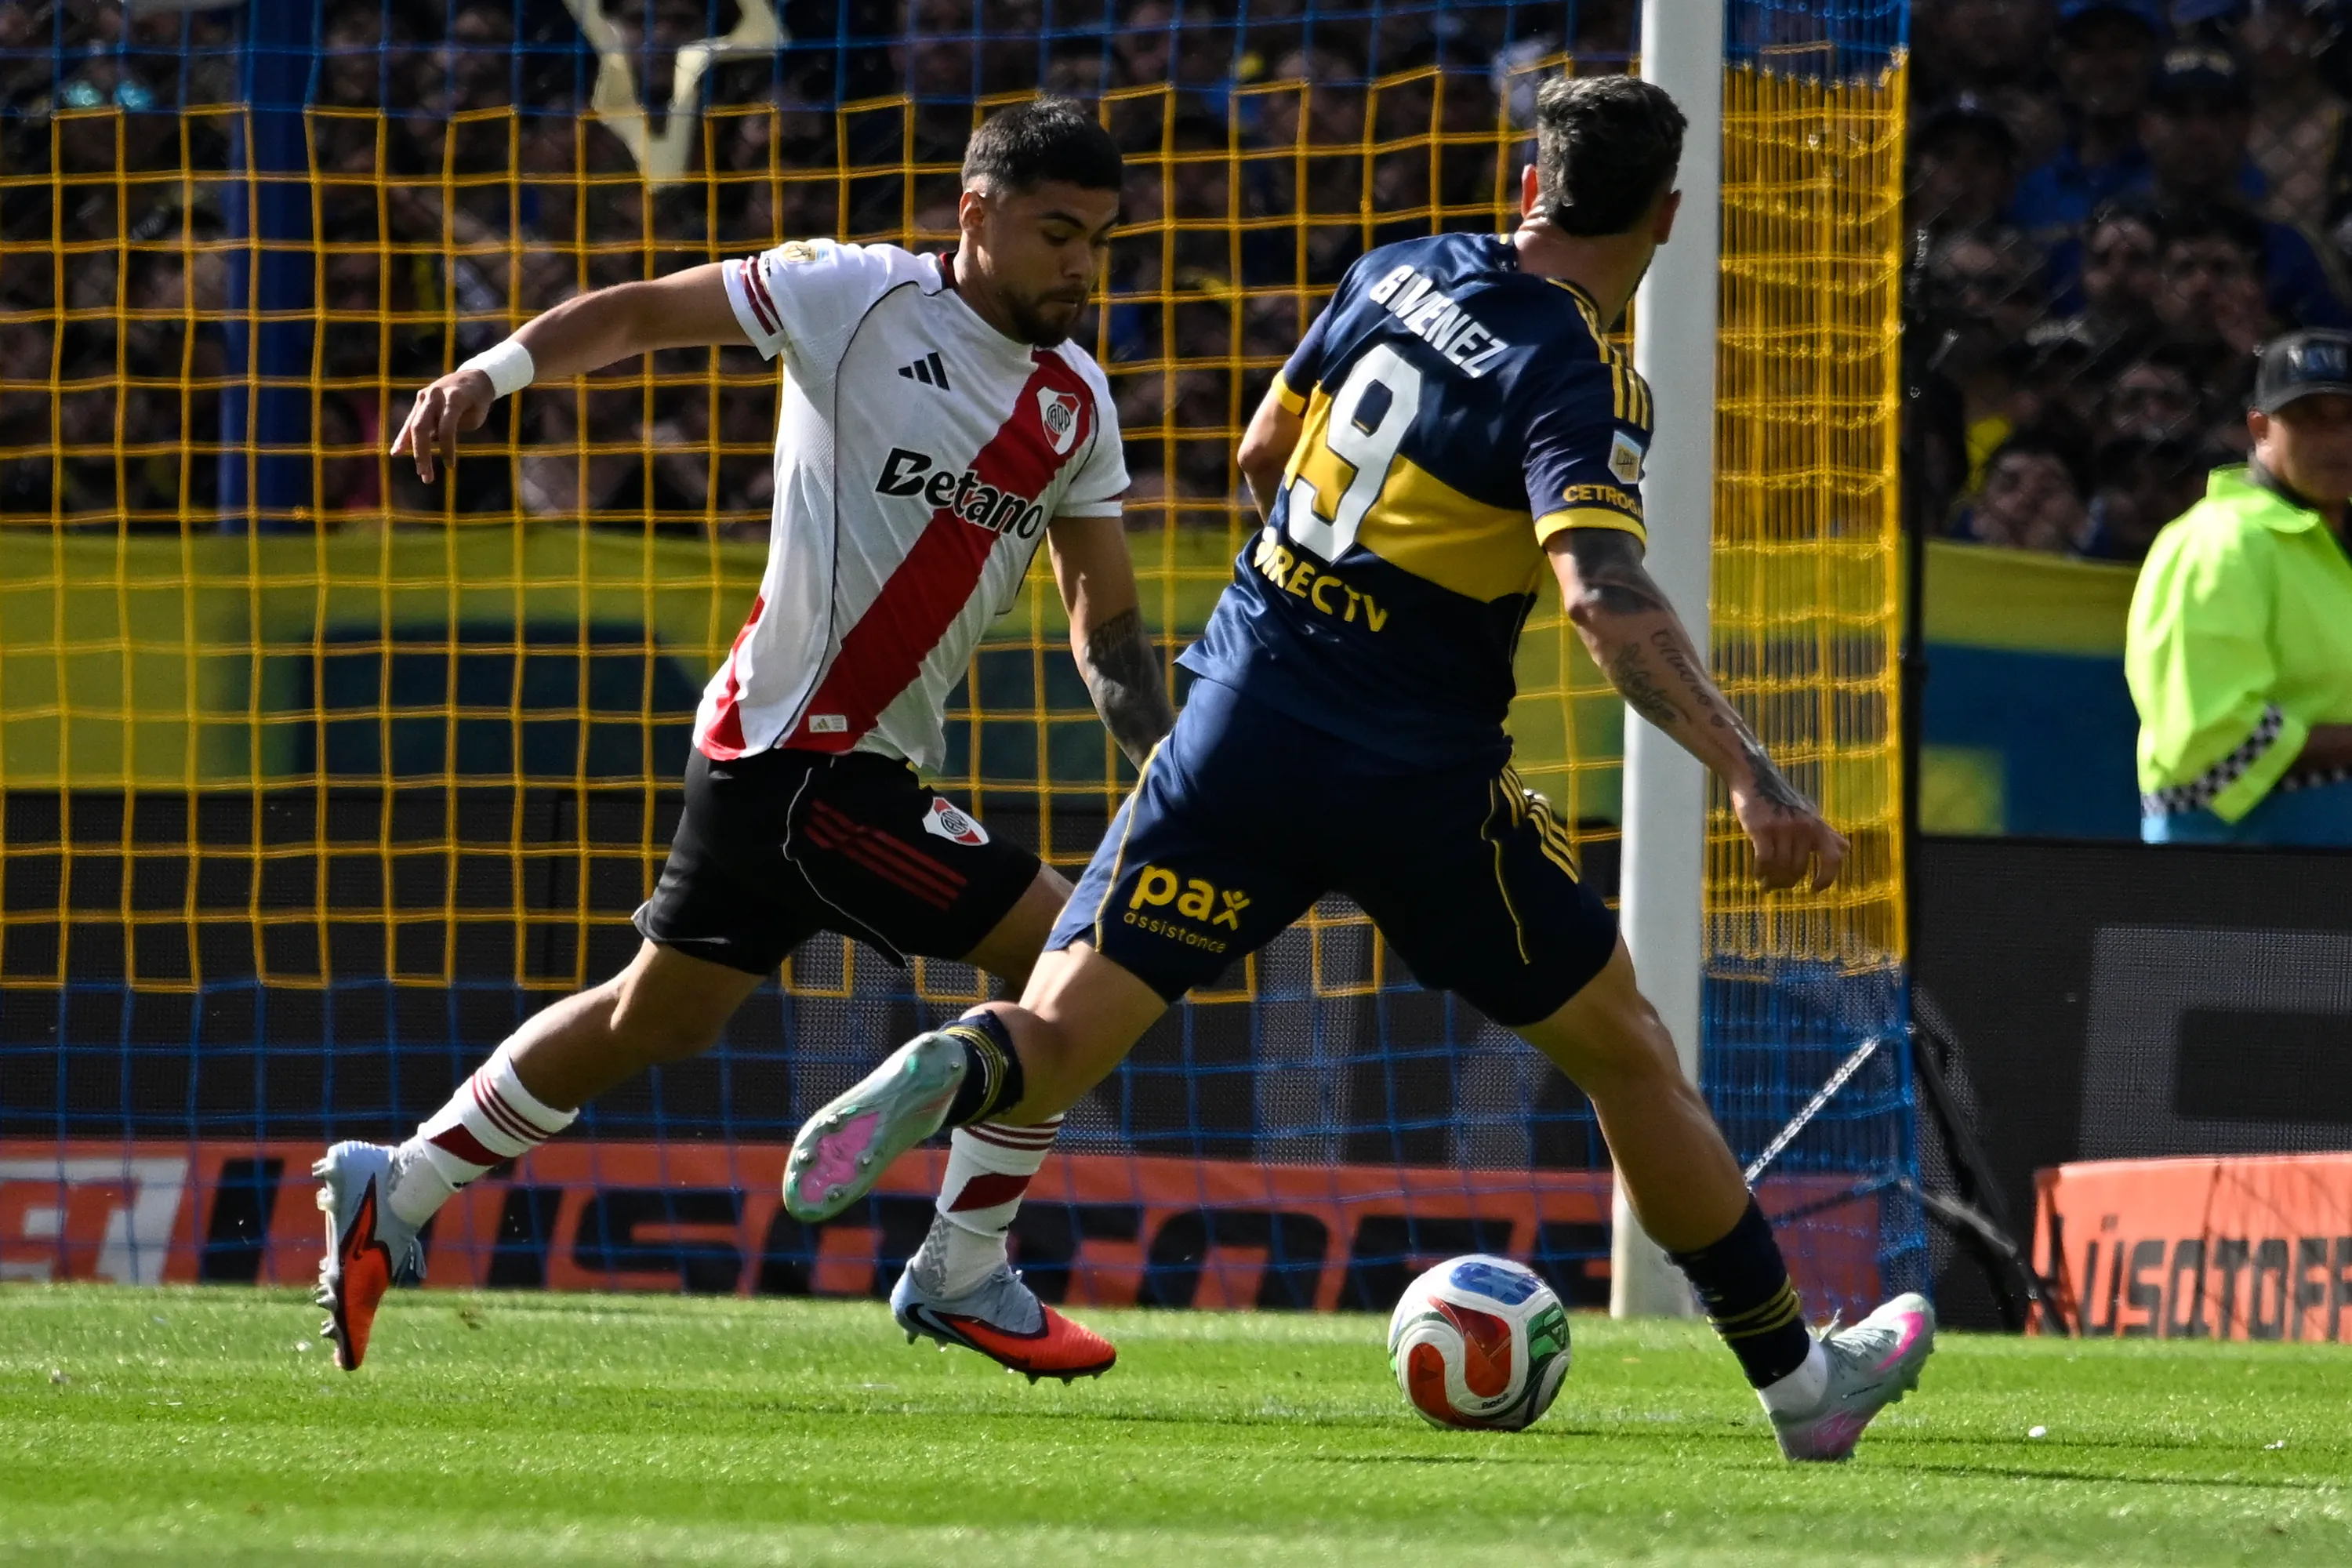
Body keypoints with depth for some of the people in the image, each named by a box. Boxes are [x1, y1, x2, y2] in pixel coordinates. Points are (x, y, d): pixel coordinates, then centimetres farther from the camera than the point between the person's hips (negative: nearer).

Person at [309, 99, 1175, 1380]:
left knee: (657, 1019, 19)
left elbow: (1106, 628, 10)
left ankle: (393, 1193, 30)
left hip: (870, 762, 8)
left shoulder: (1077, 407, 8)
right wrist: (494, 371, -20)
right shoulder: (859, 297, -11)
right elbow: (643, 315, -5)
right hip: (803, 756, -8)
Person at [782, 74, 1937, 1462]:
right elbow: (1608, 596, -29)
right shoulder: (1578, 384, -12)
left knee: (1055, 1041, -2)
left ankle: (951, 1075, -38)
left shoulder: (1400, 275, 6)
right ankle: (1799, 1378, 24)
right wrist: (1752, 778, -34)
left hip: (1243, 723, 4)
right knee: (1630, 1058, 15)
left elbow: (1263, 456, 19)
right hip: (1418, 779, -4)